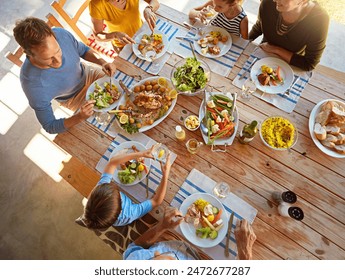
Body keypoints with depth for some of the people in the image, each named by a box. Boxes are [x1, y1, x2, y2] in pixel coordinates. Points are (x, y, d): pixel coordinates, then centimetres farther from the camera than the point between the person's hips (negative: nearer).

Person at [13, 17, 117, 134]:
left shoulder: (61, 34, -30)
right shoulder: (34, 87, -39)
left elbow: (83, 50, -7)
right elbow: (50, 126, -27)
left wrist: (103, 62, -26)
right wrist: (80, 117, -45)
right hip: (74, 97, -4)